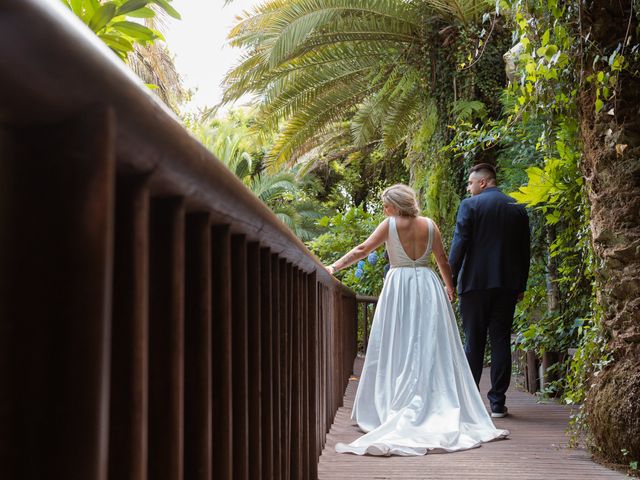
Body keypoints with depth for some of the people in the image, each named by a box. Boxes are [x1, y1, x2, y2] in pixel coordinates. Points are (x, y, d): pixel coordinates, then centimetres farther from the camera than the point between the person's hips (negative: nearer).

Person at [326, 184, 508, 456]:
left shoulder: (390, 225, -4)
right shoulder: (429, 225, 4)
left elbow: (362, 250, -8)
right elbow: (442, 260, 7)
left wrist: (334, 267, -5)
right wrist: (450, 288, 21)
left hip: (399, 286, -3)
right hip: (427, 285, 3)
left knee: (398, 348, 2)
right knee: (431, 346, 6)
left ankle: (394, 408, 3)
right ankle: (441, 407, 7)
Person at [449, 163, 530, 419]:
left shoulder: (470, 205, -5)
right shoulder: (518, 209, 9)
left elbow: (459, 245, -10)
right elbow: (524, 251, 12)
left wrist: (450, 280, -6)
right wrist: (521, 286, 18)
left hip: (476, 283, -3)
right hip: (508, 285, 3)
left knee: (473, 342, 4)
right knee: (501, 341, 5)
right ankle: (498, 402, 5)